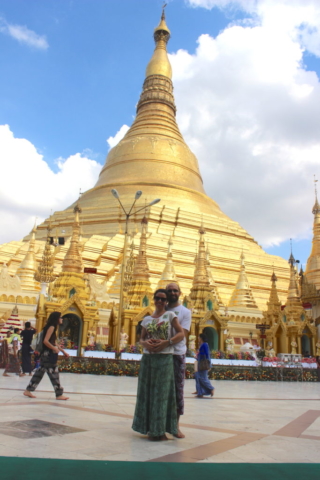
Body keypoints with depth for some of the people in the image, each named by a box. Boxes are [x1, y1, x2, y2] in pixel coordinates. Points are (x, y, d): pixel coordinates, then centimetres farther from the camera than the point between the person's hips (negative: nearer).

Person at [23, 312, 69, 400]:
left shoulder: (53, 327, 15)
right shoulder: (52, 327, -14)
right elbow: (45, 341, -22)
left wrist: (63, 351, 20)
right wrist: (55, 349, -14)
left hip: (47, 354, 10)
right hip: (48, 354, -10)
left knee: (40, 372, 13)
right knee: (53, 374, -4)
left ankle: (28, 390, 19)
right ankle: (59, 394, 2)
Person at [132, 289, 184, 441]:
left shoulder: (170, 315, 3)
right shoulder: (147, 319, 12)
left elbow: (181, 334, -4)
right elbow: (141, 338, 13)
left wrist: (166, 343, -15)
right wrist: (145, 343, -9)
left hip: (164, 358, -3)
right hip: (148, 358, 4)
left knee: (162, 393, -2)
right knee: (147, 392, 5)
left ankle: (160, 429, 6)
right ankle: (151, 428, 15)